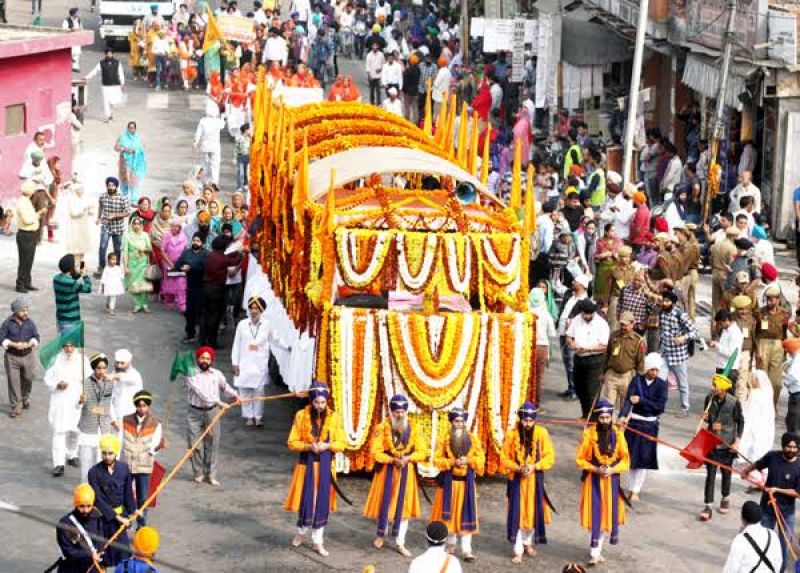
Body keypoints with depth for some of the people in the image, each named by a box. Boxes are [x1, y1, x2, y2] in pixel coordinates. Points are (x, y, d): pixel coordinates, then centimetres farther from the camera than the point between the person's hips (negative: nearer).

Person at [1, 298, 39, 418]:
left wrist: (28, 344, -18)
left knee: (28, 379, 12)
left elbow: (36, 337, 2)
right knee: (14, 382, -3)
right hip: (12, 357, -2)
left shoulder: (30, 322, -1)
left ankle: (25, 399, 39)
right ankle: (16, 407, 3)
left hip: (28, 355, 2)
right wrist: (14, 344, -21)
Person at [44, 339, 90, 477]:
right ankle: (59, 464, -8)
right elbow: (47, 378, 4)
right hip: (59, 402, -1)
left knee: (74, 431, 13)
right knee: (59, 431, -8)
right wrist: (57, 385, -15)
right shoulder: (56, 360, -3)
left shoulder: (82, 360, -2)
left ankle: (72, 455, 38)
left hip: (76, 401, 1)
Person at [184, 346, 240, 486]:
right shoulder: (192, 375, -10)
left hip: (212, 412, 3)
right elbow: (202, 393, -22)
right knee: (195, 445, 1)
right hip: (195, 413, -3)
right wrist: (219, 403, -29)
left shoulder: (217, 374, 3)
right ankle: (198, 473, 17)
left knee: (212, 444, 3)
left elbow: (225, 387, 21)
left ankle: (211, 475, 11)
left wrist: (234, 395, 3)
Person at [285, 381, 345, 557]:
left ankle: (318, 542, 14)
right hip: (307, 463, -1)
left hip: (325, 465, 1)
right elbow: (292, 442, -2)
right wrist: (308, 446, -19)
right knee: (306, 500, 1)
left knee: (322, 502, 4)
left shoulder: (334, 418, -1)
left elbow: (342, 443, 2)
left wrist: (327, 445, -17)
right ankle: (301, 532, 27)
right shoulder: (301, 416, -4)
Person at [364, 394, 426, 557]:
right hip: (387, 470, -2)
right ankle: (380, 534, 31)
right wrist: (392, 460, -22)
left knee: (403, 505, 4)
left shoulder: (414, 429, -1)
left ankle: (400, 543, 11)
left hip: (406, 472, 2)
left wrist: (407, 458, -19)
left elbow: (422, 452, -2)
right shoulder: (382, 428, -8)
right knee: (384, 503, 8)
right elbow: (375, 452, -11)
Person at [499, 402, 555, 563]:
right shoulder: (511, 435, -8)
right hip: (517, 479, -2)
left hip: (535, 479, 2)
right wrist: (518, 468, -17)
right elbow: (504, 458, -2)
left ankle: (527, 543, 34)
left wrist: (535, 466, -17)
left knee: (533, 512, 12)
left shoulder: (542, 433, -6)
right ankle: (518, 550, 4)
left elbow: (550, 456, -4)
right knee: (517, 513, -2)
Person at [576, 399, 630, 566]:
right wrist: (595, 469, -16)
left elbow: (625, 459, 4)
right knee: (595, 514, -5)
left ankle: (596, 551, 19)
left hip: (611, 480, 2)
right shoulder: (589, 433, -7)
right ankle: (596, 552, 0)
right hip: (593, 479, -2)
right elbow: (580, 458, -3)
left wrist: (613, 469, -13)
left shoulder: (617, 434, -3)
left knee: (608, 513, 6)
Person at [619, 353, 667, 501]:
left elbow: (660, 407, -11)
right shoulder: (637, 380, -7)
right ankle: (631, 488, 22)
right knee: (632, 456, 7)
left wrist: (641, 401, -16)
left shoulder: (661, 384, -6)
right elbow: (628, 400, -17)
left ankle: (636, 490, 13)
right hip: (634, 423, 0)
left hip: (650, 425, 0)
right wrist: (623, 416, -33)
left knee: (644, 458, 3)